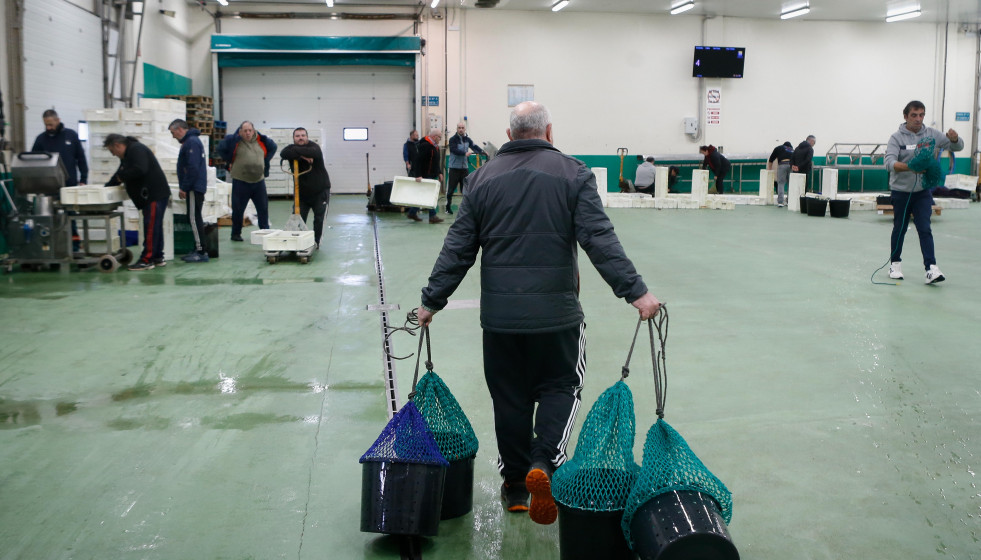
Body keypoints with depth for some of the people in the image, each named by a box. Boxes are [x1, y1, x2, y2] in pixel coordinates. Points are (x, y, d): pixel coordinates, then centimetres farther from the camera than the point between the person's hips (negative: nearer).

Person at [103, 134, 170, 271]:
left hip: (155, 195, -11)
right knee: (155, 227, 13)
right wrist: (106, 188, 16)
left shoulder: (136, 150, -12)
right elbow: (120, 174, 27)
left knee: (151, 227, -10)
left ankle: (146, 260, -10)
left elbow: (140, 170, -26)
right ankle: (157, 258, 19)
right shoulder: (127, 155, 22)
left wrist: (122, 176, -13)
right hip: (149, 196, 11)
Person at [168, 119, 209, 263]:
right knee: (195, 218, 12)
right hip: (196, 187, 10)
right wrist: (185, 187, 21)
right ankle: (198, 249, 16)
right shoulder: (191, 140, 19)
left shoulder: (191, 142, -14)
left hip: (194, 188, -10)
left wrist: (184, 188, -17)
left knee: (194, 219, -10)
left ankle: (201, 252, -10)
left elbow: (192, 168, -22)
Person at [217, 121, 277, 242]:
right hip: (240, 181, -3)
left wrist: (265, 161, 14)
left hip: (259, 181, 3)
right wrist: (230, 161, 2)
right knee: (238, 209, 3)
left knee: (263, 208, 5)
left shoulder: (261, 141, 6)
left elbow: (273, 147, 22)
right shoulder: (234, 141, -5)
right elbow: (221, 148, -1)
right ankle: (236, 233, 15)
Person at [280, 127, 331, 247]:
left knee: (319, 219, -1)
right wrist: (302, 156, -30)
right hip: (302, 192, 3)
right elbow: (283, 153, -24)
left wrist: (296, 151, -24)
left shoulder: (313, 146, -9)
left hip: (320, 191, -3)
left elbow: (313, 152, -35)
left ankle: (316, 242, 12)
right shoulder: (292, 147, 1)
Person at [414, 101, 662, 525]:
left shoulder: (484, 178, 5)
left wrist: (432, 300, 11)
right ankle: (545, 462, -8)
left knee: (509, 395, 13)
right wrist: (635, 291, -10)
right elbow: (599, 240, -11)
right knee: (560, 387, 13)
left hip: (499, 313, 2)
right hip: (556, 312, -2)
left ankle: (515, 483, 21)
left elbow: (458, 248, 4)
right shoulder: (573, 174, -2)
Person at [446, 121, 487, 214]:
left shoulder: (467, 139, 10)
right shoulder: (453, 139, -6)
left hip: (464, 167, 4)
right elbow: (454, 150, -19)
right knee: (451, 188, -2)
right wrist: (465, 153, -31)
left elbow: (474, 146, 2)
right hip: (454, 167, -4)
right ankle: (448, 207, 7)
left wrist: (482, 152, -15)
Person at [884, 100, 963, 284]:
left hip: (923, 191, 1)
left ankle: (931, 269, -11)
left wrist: (954, 138, -22)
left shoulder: (931, 134, 2)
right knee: (899, 229, 10)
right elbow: (890, 162, -20)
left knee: (925, 229, -7)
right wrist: (910, 167, -38)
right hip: (901, 191, -1)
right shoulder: (897, 137, -7)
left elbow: (957, 146, 3)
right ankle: (895, 264, 25)